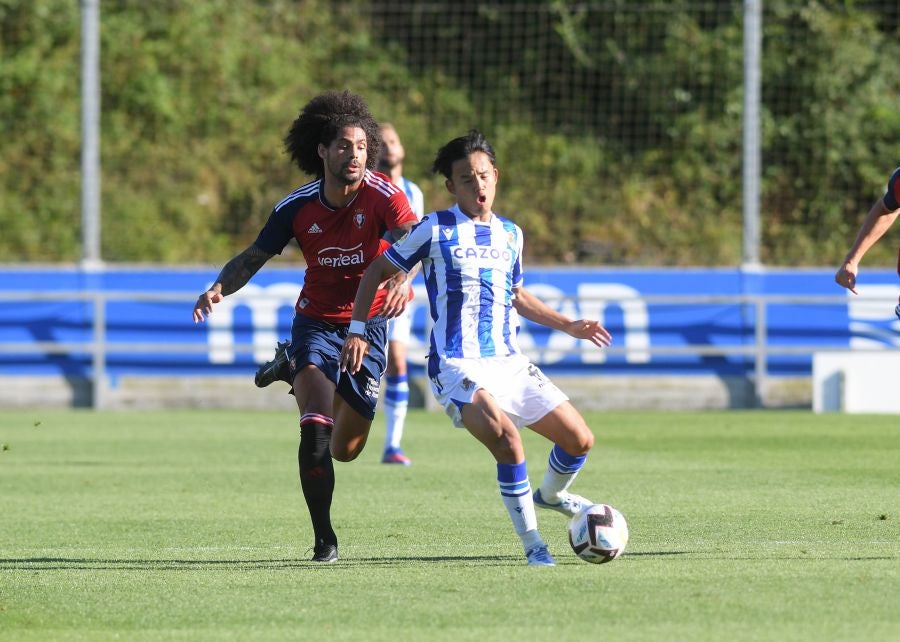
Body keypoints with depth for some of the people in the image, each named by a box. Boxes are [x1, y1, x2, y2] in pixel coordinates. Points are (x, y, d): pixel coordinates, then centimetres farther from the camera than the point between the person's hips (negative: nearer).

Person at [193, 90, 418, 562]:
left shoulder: (383, 196, -16)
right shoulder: (297, 208, -9)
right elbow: (253, 257, 0)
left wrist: (405, 279, -53)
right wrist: (219, 289, -20)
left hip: (368, 322, 0)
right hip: (315, 322, 0)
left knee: (346, 449, 8)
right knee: (317, 430, -22)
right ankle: (323, 538, -9)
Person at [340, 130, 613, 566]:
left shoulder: (510, 234, 14)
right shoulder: (436, 230, -2)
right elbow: (378, 271, 5)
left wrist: (568, 326, 26)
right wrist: (356, 331, -3)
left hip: (508, 362, 6)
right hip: (457, 366, -6)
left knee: (580, 440, 3)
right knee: (506, 438, -31)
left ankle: (550, 495, 37)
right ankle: (531, 543, -16)